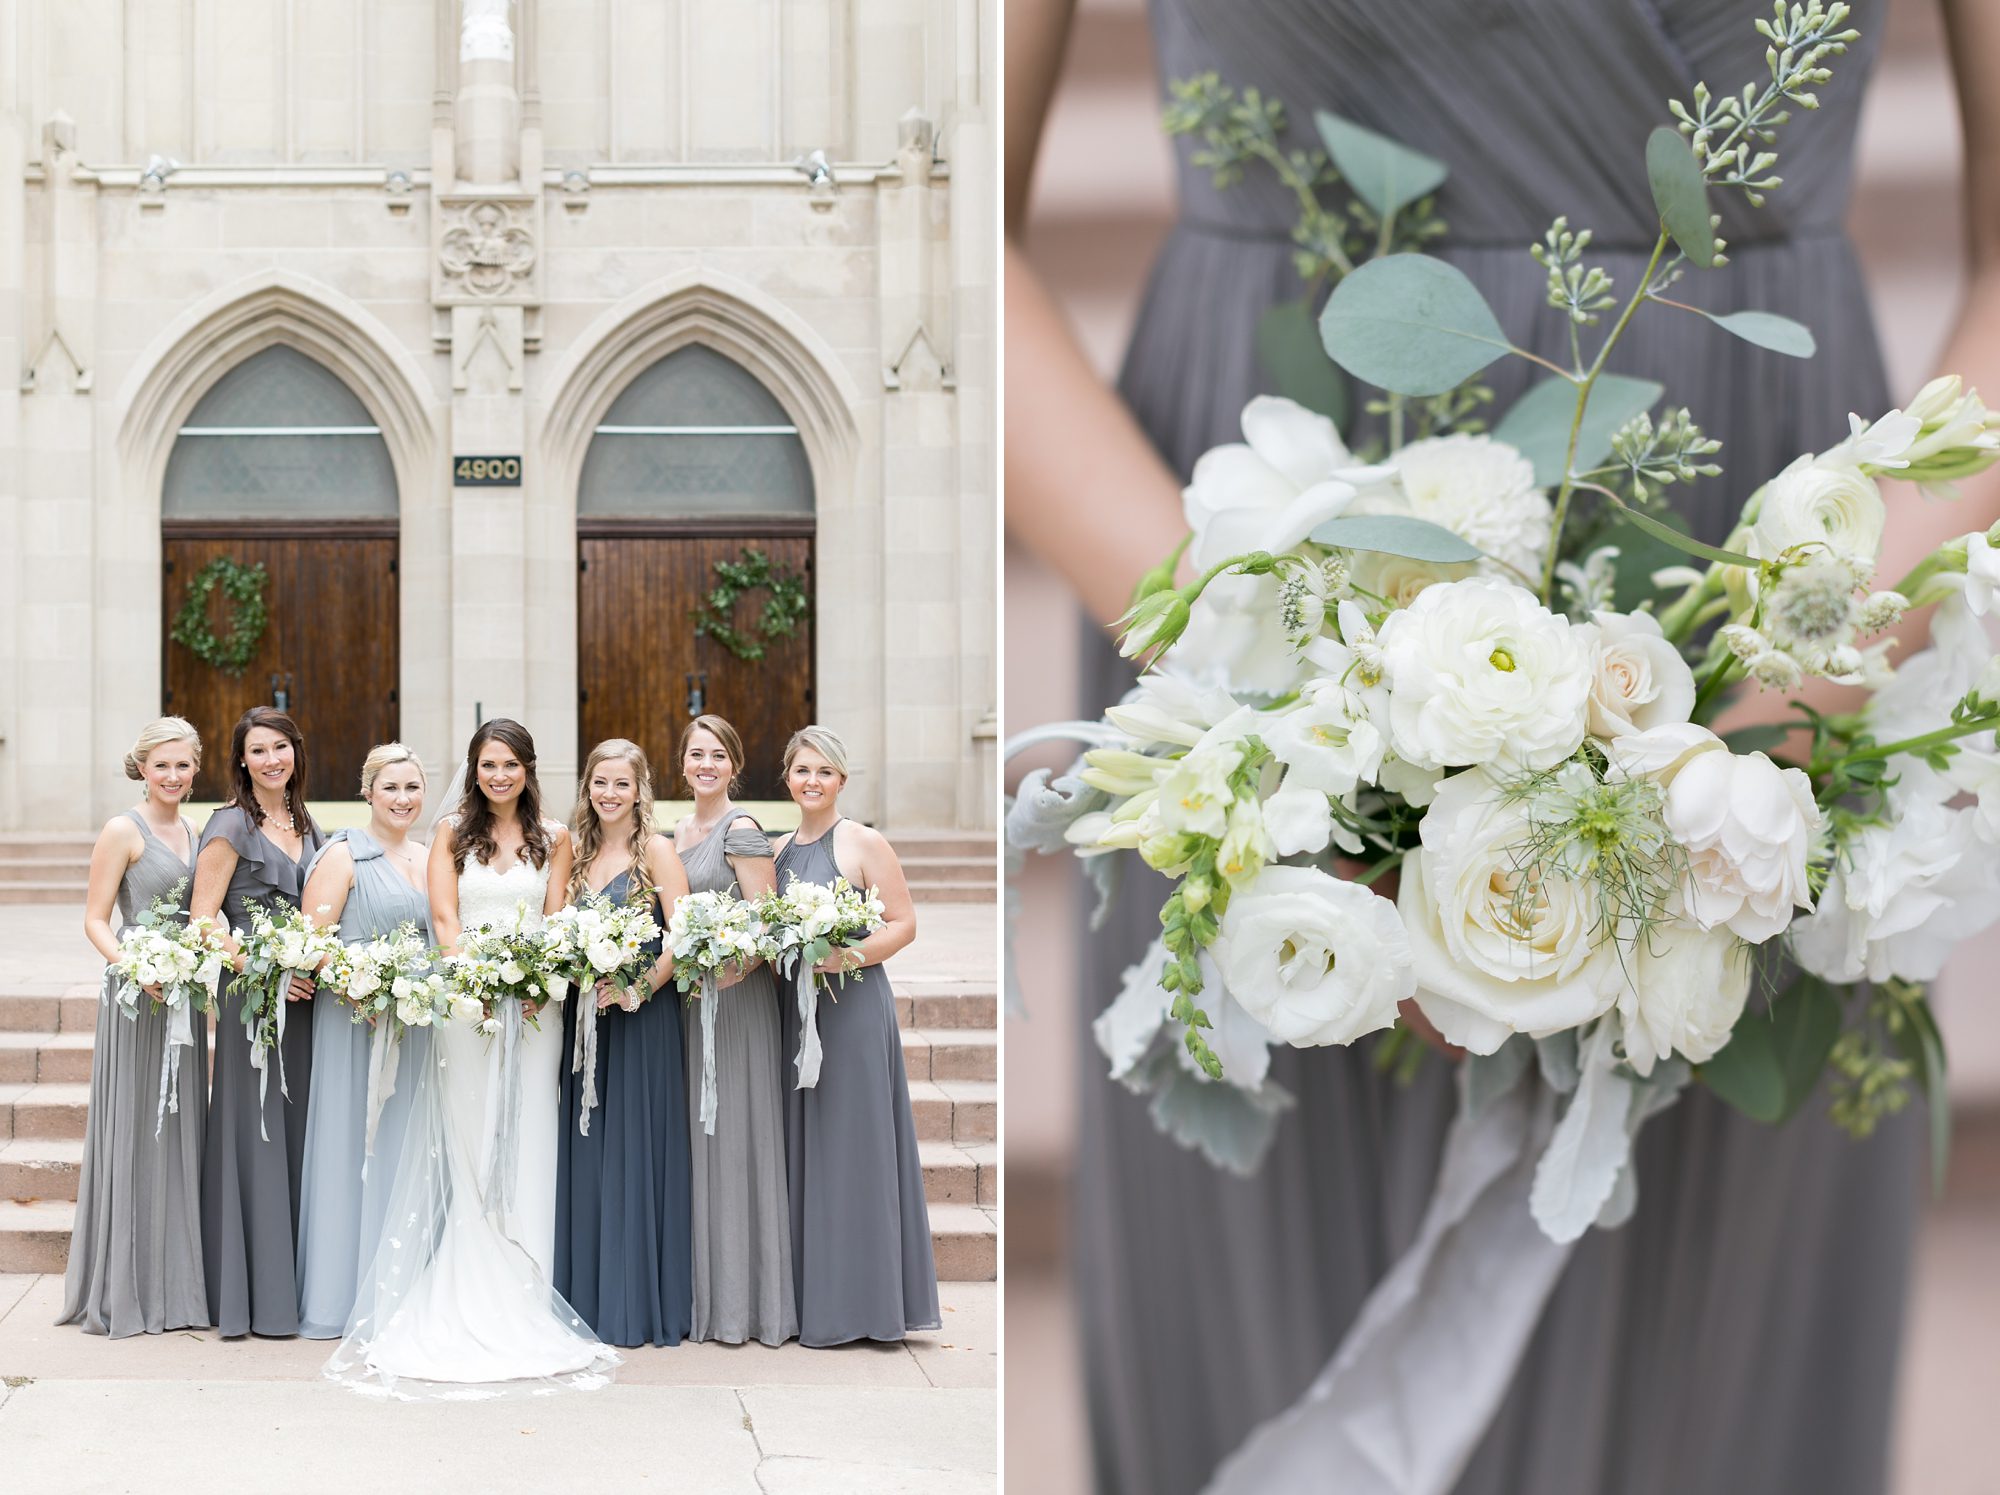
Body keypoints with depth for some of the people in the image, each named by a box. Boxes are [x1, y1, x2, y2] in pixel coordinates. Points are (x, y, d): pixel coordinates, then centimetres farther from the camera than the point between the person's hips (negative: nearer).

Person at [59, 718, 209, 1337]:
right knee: (133, 1134, -4)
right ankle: (125, 1290, 3)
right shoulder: (123, 831, -6)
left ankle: (175, 1288, 17)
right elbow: (95, 919, -9)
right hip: (135, 998, -7)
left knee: (180, 1136, 10)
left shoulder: (193, 831, 14)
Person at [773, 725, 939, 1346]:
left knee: (848, 1148, -4)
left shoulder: (863, 844, -5)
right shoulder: (779, 850, 14)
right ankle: (808, 1297, 14)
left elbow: (903, 924, -8)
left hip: (852, 1008, -6)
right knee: (801, 1150, 8)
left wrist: (844, 957, -20)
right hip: (794, 1012, 6)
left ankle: (854, 1301, 3)